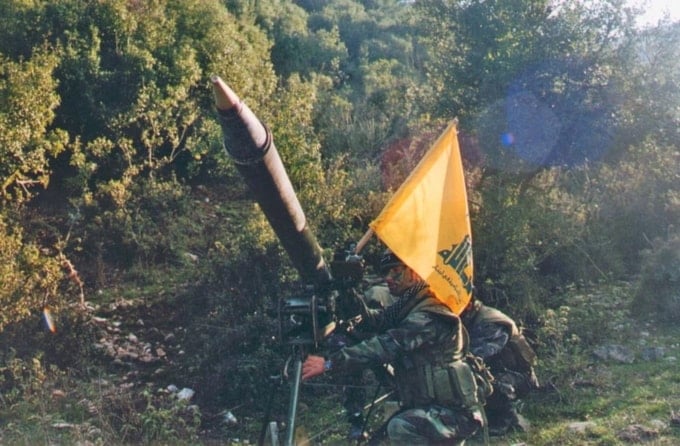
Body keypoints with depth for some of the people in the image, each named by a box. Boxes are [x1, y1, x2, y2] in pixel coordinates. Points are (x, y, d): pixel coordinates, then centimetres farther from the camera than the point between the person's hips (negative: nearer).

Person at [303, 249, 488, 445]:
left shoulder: (429, 315, -20)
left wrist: (330, 363, -36)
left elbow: (388, 346, -31)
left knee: (401, 427, -29)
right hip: (435, 407, 10)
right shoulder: (407, 307, 13)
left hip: (458, 413, -10)